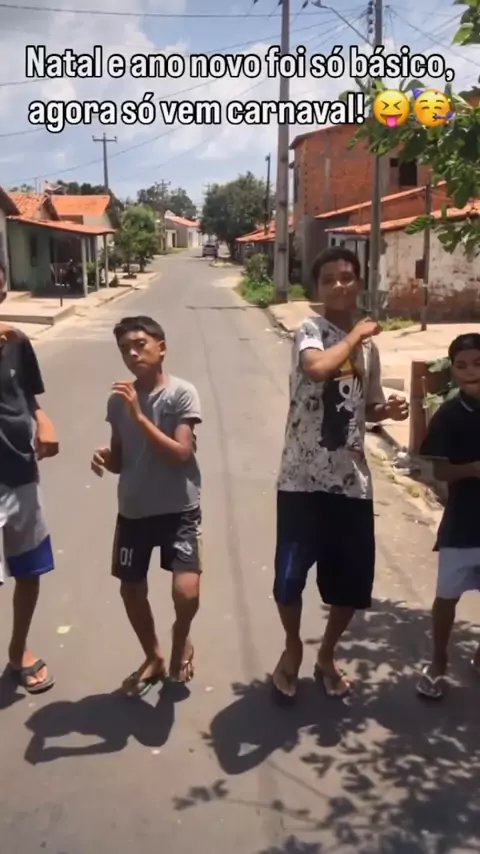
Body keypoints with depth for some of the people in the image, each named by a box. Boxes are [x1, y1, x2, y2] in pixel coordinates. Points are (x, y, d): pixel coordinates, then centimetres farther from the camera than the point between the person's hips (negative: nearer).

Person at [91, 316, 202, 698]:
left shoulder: (182, 393, -11)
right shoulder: (119, 399, 2)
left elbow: (181, 454, -20)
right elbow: (121, 459, 10)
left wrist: (139, 415, -22)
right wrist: (105, 458, -13)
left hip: (179, 508, -5)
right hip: (133, 510, 5)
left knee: (187, 591, -16)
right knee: (131, 589, 12)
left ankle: (181, 641, 21)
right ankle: (153, 657, 40)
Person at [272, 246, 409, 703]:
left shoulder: (369, 346, 12)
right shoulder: (309, 330, -7)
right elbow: (317, 367, -31)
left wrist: (389, 410, 1)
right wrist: (354, 335, -16)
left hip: (352, 481, 5)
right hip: (303, 479, -5)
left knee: (353, 580, 12)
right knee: (290, 577, 3)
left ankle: (326, 656, 37)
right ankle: (292, 649, 33)